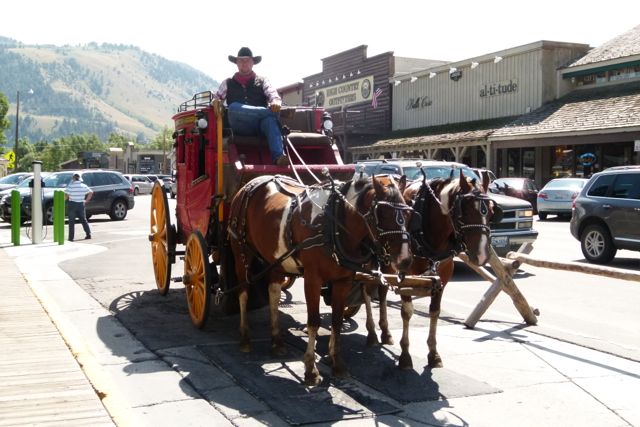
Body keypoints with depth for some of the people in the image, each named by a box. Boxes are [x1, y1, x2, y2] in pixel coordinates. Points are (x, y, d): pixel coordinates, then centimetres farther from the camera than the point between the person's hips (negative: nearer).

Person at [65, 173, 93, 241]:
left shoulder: (70, 186, -10)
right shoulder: (83, 186, 3)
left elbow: (66, 195, -15)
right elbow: (90, 193, 6)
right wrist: (86, 200, 9)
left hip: (72, 204, -3)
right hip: (81, 205, 3)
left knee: (71, 221, 2)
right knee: (83, 220, 13)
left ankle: (71, 237, 1)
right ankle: (88, 234, 6)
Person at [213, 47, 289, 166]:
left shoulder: (262, 81, 21)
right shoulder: (228, 83, 24)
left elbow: (273, 95, 5)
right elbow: (217, 98, 24)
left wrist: (275, 102, -21)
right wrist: (215, 101, -3)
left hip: (261, 126, 0)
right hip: (239, 127, 1)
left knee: (270, 119, -37)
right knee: (233, 107, -32)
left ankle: (278, 156, -56)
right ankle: (271, 112, -35)